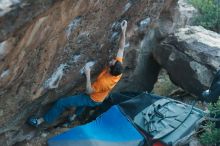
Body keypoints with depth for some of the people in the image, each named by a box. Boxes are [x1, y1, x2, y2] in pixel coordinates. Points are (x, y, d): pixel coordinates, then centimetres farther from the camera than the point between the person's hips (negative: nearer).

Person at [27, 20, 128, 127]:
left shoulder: (104, 82, -42)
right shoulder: (117, 71, -24)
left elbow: (88, 91, -27)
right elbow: (121, 48, -17)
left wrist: (87, 74, -32)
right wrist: (123, 31, -23)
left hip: (92, 100, -8)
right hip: (99, 99, 8)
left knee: (62, 103, -3)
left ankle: (41, 120, 8)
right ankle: (76, 114, 56)